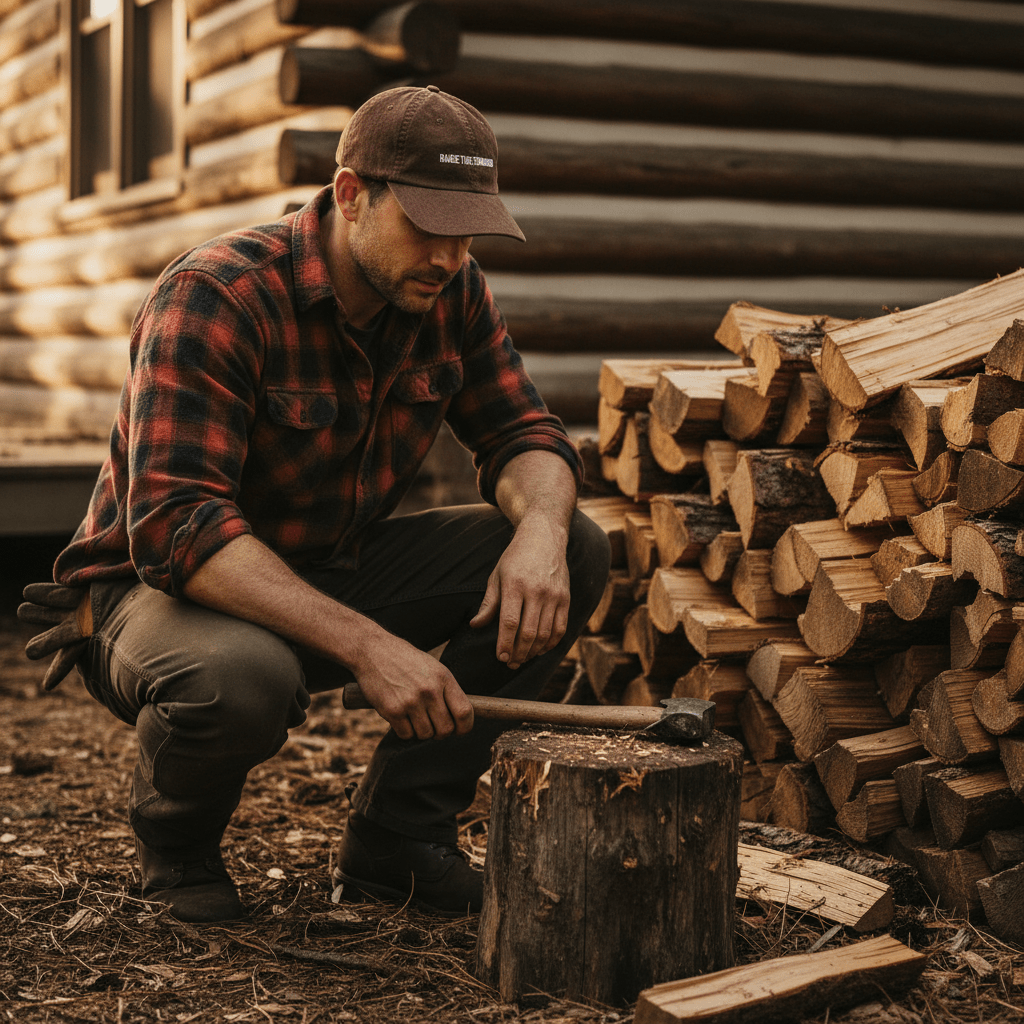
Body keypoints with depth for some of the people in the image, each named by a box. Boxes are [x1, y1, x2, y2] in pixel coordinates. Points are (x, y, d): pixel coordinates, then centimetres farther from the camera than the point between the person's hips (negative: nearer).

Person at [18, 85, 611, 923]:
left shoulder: (451, 291, -5)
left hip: (330, 574, 7)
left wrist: (541, 527, -27)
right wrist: (365, 644, -43)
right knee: (244, 676, -42)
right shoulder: (214, 297, -26)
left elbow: (524, 435, -1)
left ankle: (397, 834, -3)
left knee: (575, 550, -11)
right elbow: (177, 527, -34)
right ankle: (177, 836, -3)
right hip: (160, 589, -6)